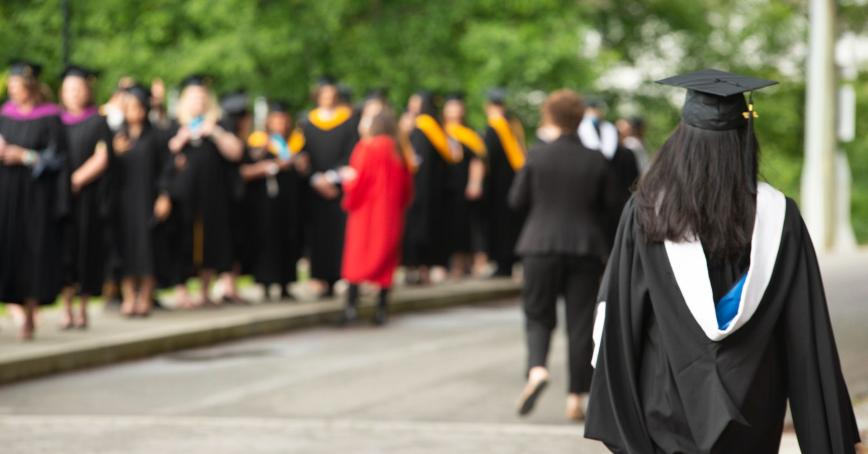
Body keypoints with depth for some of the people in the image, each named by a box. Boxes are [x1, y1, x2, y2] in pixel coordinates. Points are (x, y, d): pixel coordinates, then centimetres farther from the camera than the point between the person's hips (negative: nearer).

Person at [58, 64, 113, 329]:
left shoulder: (98, 123, 3)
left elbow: (102, 159, -6)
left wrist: (76, 181, -14)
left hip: (88, 198, -2)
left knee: (85, 247, -1)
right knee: (64, 250, -6)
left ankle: (83, 307, 7)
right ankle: (66, 309, -6)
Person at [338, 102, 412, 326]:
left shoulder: (367, 148, -14)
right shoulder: (395, 149, 6)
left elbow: (357, 179, -17)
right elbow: (406, 183, 10)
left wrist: (347, 177, 3)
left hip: (366, 211, -6)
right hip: (390, 213, 6)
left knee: (358, 257, -3)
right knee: (385, 259, 8)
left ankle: (352, 306, -11)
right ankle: (382, 308, 7)